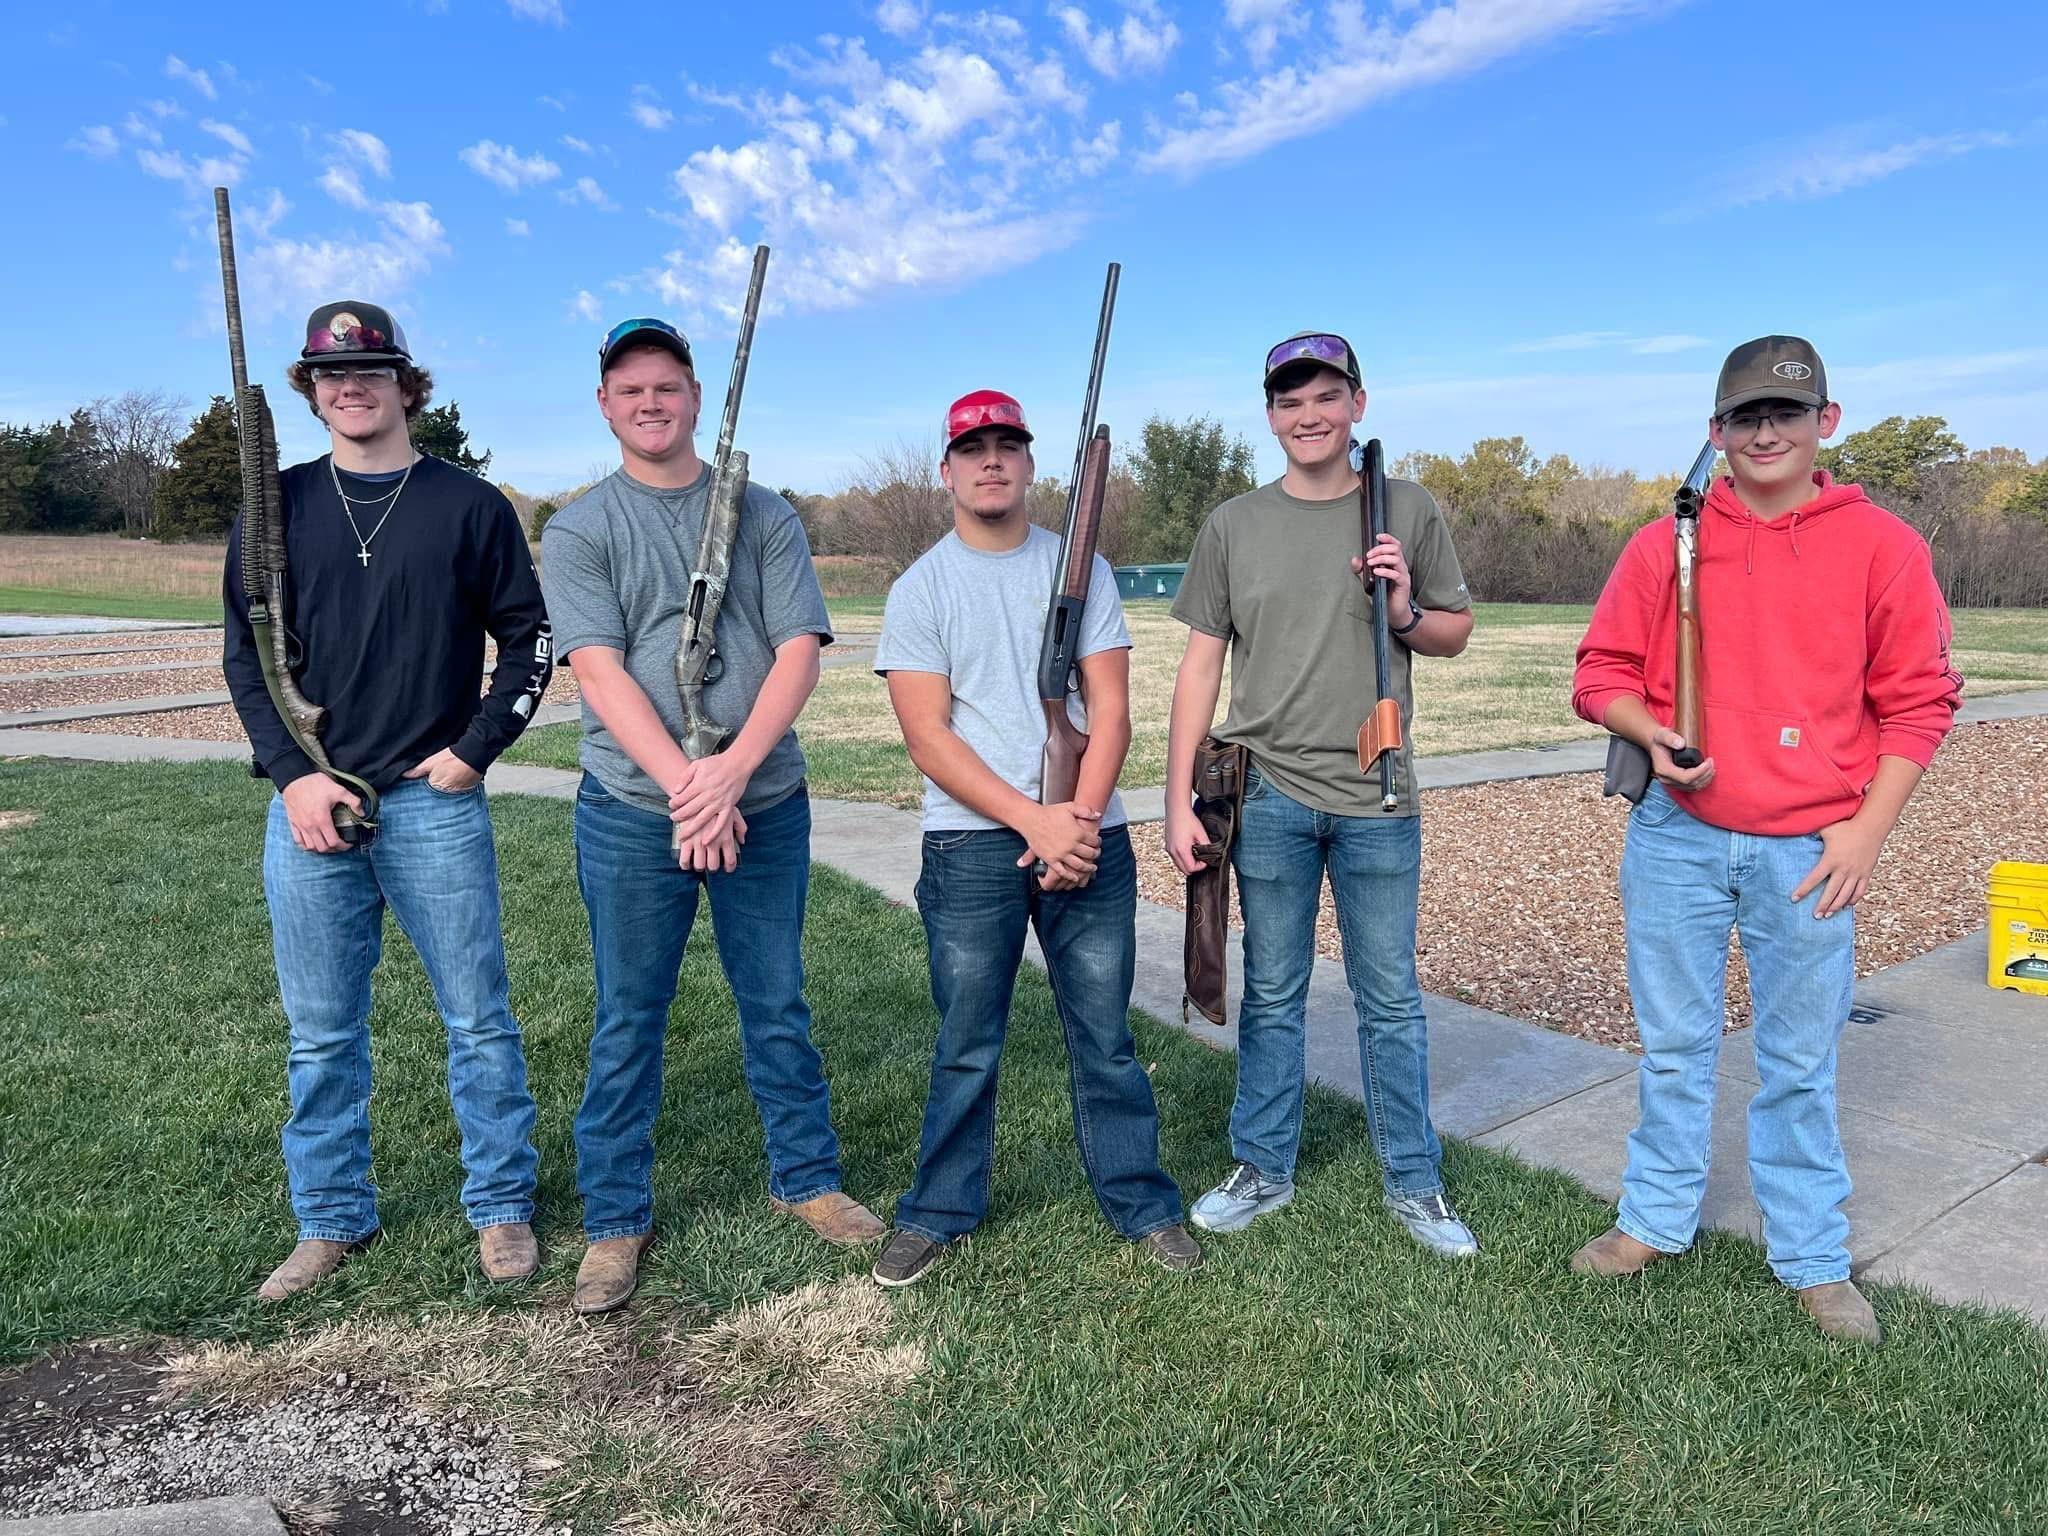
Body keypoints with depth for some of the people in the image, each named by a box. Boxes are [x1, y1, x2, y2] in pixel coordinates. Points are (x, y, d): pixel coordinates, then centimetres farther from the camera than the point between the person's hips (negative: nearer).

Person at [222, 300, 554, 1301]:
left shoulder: (469, 506, 2)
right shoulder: (278, 506, 8)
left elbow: (531, 637, 4)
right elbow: (246, 655, 7)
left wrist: (475, 749, -5)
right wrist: (295, 775, -6)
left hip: (434, 803, -2)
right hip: (309, 805, 2)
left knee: (477, 1019, 4)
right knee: (321, 1033, 10)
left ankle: (501, 1207, 20)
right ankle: (334, 1222, 26)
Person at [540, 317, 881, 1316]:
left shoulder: (765, 516, 7)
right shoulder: (579, 530, 3)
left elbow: (799, 651, -3)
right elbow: (601, 673, -8)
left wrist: (729, 772, -16)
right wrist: (683, 787, -21)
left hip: (764, 803, 2)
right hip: (632, 811, -1)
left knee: (778, 1005, 12)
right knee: (629, 1020, 7)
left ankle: (807, 1181, 28)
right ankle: (616, 1221, 21)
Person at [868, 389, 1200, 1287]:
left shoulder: (1082, 568, 9)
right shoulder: (920, 589, 3)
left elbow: (1111, 709, 2)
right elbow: (928, 738, -6)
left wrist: (1079, 820, -12)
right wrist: (1033, 821, -15)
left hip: (1088, 836, 2)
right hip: (971, 844, -1)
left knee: (1106, 1036, 9)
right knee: (966, 1047, 6)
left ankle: (1140, 1204, 24)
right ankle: (938, 1213, 23)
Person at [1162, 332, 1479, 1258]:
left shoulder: (1409, 511, 5)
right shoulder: (1233, 525, 4)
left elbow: (1456, 634, 12)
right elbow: (1201, 665, 3)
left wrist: (1406, 613, -12)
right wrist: (1179, 801, -3)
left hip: (1378, 800, 0)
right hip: (1267, 796, 0)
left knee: (1391, 1001, 9)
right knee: (1272, 997, 11)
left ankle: (1413, 1184, 23)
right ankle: (1264, 1171, 26)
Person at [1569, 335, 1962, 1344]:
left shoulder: (1883, 547, -1)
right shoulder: (1663, 545, 2)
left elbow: (1918, 701, 0)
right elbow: (1601, 674, 5)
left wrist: (1868, 827, -7)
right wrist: (1650, 732, -15)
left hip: (1811, 851, -1)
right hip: (1677, 836, 1)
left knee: (1801, 1063, 9)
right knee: (1673, 1046, 13)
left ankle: (1814, 1260, 25)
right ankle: (1656, 1221, 29)